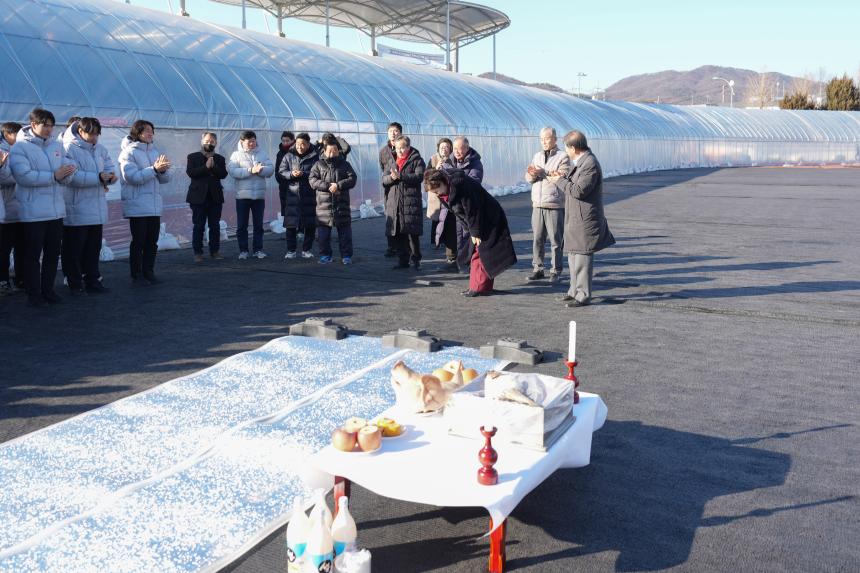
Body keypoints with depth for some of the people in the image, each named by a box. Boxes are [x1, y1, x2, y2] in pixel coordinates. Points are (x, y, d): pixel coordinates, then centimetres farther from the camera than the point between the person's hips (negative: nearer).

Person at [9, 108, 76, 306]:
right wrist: (54, 176, -22)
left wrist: (66, 173, -16)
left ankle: (48, 289, 24)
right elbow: (23, 176, -20)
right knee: (32, 254, 2)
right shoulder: (20, 147, -8)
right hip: (33, 213, -6)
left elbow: (66, 168, 9)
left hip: (56, 210, 6)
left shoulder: (56, 145, 11)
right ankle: (34, 293, 11)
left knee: (53, 253, 12)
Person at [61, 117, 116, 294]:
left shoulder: (99, 148, 10)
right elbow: (73, 176, -22)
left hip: (97, 209, 7)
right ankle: (75, 284, 13)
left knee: (94, 247, 13)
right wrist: (99, 177, -26)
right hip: (76, 210, -7)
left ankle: (92, 280, 23)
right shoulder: (69, 149, -12)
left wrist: (111, 176, -9)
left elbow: (110, 167, 14)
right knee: (74, 248, 3)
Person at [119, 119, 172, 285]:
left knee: (152, 242, 10)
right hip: (137, 206, -6)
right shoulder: (129, 152, -7)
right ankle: (136, 275, 9)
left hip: (155, 206, 6)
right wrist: (154, 169, -23)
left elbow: (165, 179, 11)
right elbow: (132, 177, -20)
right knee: (138, 242, 0)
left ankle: (148, 272, 20)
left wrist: (163, 170, -11)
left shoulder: (154, 151, 13)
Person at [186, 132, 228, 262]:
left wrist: (213, 166, -16)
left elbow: (223, 174, -2)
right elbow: (190, 172, -10)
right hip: (199, 196, -2)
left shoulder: (220, 159, 12)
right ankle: (197, 252, 3)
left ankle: (215, 251, 13)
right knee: (199, 226, -1)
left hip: (215, 196, 2)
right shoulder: (192, 157, 6)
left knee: (215, 226, 6)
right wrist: (206, 167, -15)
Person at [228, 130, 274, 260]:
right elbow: (233, 171, -14)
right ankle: (243, 250, 11)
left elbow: (271, 169, -1)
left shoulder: (262, 154, 9)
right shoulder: (236, 155, 0)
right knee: (242, 225, 3)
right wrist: (251, 170, -21)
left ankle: (258, 250, 15)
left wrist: (260, 169, -20)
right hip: (242, 195, -2)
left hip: (259, 195, 2)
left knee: (258, 224, 7)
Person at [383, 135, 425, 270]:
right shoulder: (392, 162, 19)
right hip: (394, 202, 5)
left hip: (411, 202, -5)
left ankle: (416, 260, 5)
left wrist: (400, 176, -20)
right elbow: (384, 179, 10)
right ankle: (403, 260, 15)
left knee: (412, 233, -7)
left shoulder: (417, 160, 3)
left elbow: (419, 176, -13)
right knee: (398, 234, 5)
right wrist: (391, 177, -13)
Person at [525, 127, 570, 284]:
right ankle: (538, 269, 15)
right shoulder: (537, 156, 15)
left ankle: (556, 271, 7)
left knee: (556, 241, 0)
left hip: (555, 205, -5)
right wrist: (533, 174, -13)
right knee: (537, 239, 7)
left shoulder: (563, 157, -2)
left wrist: (542, 172, -21)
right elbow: (528, 177, 10)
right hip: (537, 204, 5)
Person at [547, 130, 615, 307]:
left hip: (585, 220, -11)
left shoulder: (590, 164, -19)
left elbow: (579, 191, -23)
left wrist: (560, 181, -13)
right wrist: (564, 177, 10)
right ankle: (575, 291, 27)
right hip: (575, 218, 11)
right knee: (573, 255, 17)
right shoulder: (580, 161, 14)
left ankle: (583, 296, -2)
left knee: (582, 256, -7)